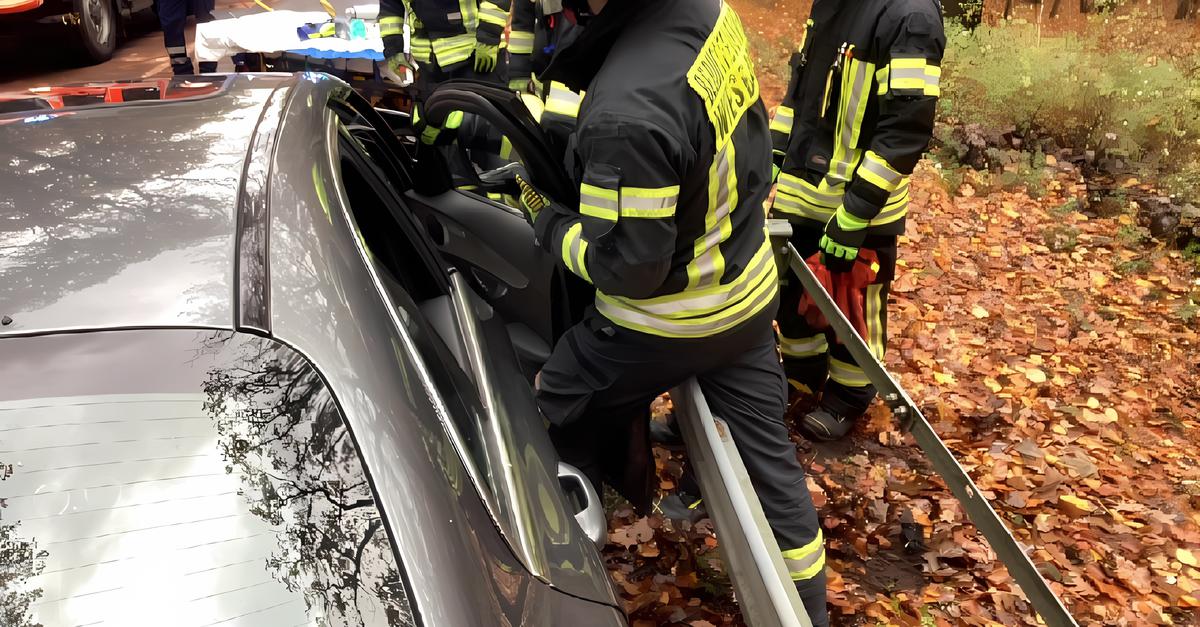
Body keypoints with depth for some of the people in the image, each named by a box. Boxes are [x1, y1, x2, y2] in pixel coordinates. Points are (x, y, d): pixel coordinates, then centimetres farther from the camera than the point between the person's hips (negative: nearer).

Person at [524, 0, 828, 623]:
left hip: (671, 325, -7)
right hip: (750, 291, 8)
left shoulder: (624, 114, -36)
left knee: (556, 400, 21)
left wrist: (548, 222, -10)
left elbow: (627, 267, -26)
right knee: (768, 459, 19)